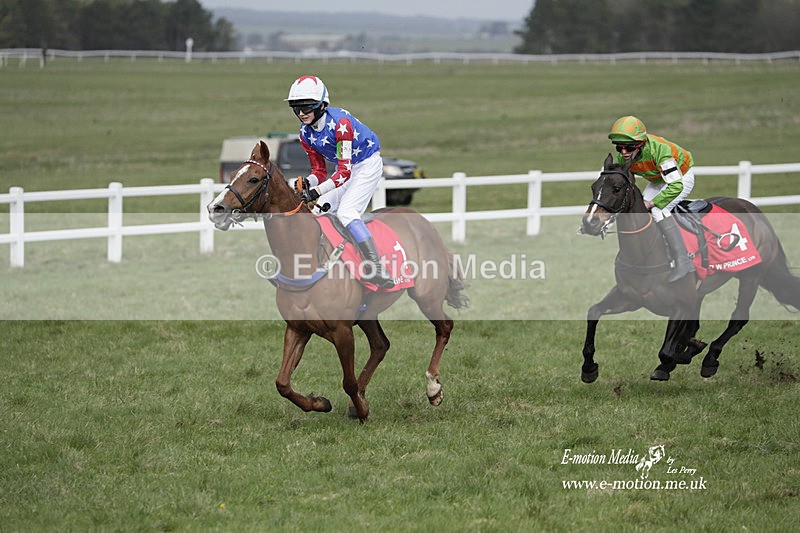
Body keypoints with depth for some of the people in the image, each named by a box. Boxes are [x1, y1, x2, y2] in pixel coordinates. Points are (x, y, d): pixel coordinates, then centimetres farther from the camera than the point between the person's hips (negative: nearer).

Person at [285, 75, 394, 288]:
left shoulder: (340, 122, -30)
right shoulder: (306, 134, -6)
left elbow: (345, 172, -32)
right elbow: (319, 171, 2)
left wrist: (317, 192, -41)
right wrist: (308, 182, -22)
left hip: (368, 165, -9)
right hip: (345, 168, 9)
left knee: (346, 212, -26)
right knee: (317, 213, 0)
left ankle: (378, 269, -33)